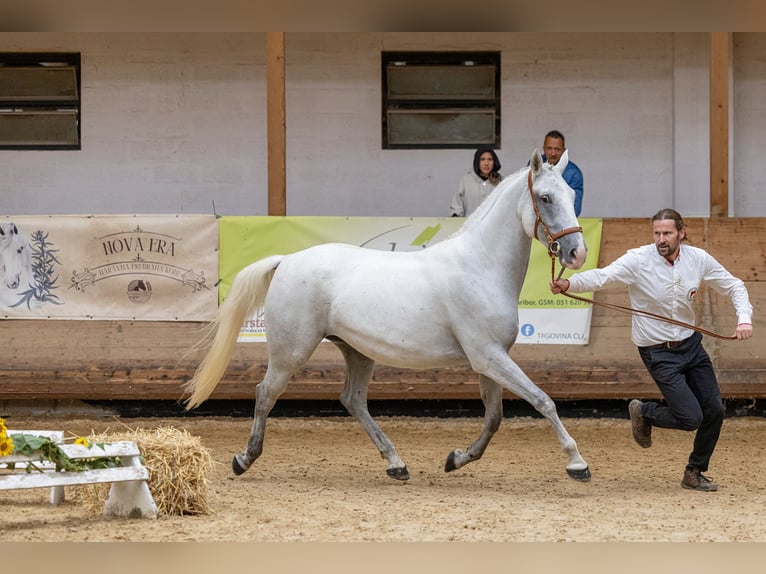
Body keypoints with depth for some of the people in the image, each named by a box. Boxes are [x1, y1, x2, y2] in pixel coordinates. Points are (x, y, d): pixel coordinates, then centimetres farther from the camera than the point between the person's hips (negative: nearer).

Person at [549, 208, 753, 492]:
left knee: (714, 411, 4)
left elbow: (733, 286, 7)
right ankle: (642, 413, 19)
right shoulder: (639, 260, -18)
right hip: (659, 353, -5)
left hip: (691, 344, 5)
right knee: (691, 418, -12)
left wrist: (744, 318, -10)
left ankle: (695, 473, 26)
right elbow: (602, 276, -31)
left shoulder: (698, 259, -5)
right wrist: (569, 283, -50)